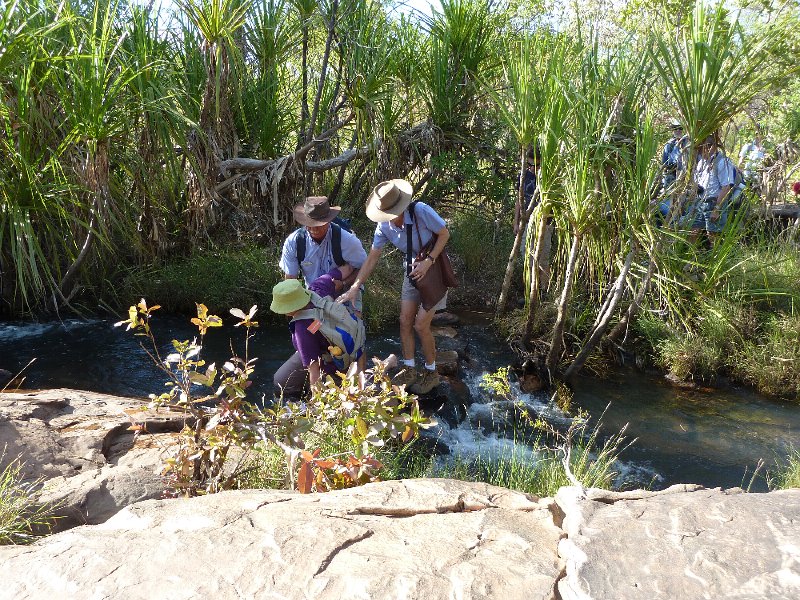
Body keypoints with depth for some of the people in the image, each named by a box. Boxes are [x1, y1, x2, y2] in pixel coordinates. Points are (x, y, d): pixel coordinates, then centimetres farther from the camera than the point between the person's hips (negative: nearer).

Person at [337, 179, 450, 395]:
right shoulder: (384, 226, -12)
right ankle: (410, 370, 19)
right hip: (413, 270, 5)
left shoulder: (421, 211, -28)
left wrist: (428, 261, -25)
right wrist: (354, 288, -10)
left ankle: (431, 372, 14)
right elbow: (371, 259, -5)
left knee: (421, 325, -6)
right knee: (405, 321, 3)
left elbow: (444, 234, -15)